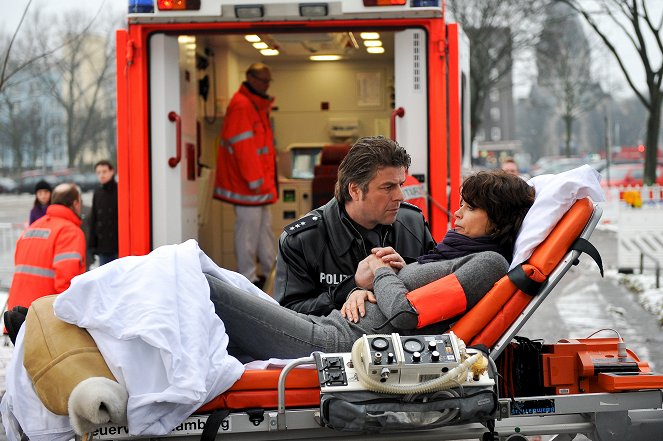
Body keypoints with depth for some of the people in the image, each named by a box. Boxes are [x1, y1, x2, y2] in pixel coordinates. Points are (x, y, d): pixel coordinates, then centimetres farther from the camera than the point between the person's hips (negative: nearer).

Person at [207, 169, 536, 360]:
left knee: (206, 289, -14)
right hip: (328, 327, 9)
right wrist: (364, 290, 2)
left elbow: (404, 313, -15)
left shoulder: (490, 263, -7)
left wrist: (381, 272, 4)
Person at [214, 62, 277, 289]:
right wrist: (253, 180, -22)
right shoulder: (241, 105, -18)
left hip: (260, 180, 11)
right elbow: (241, 145, -23)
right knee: (249, 225, -4)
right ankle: (248, 277, 4)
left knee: (264, 224, 17)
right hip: (248, 183, -11)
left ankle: (272, 270, 27)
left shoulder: (257, 104, 16)